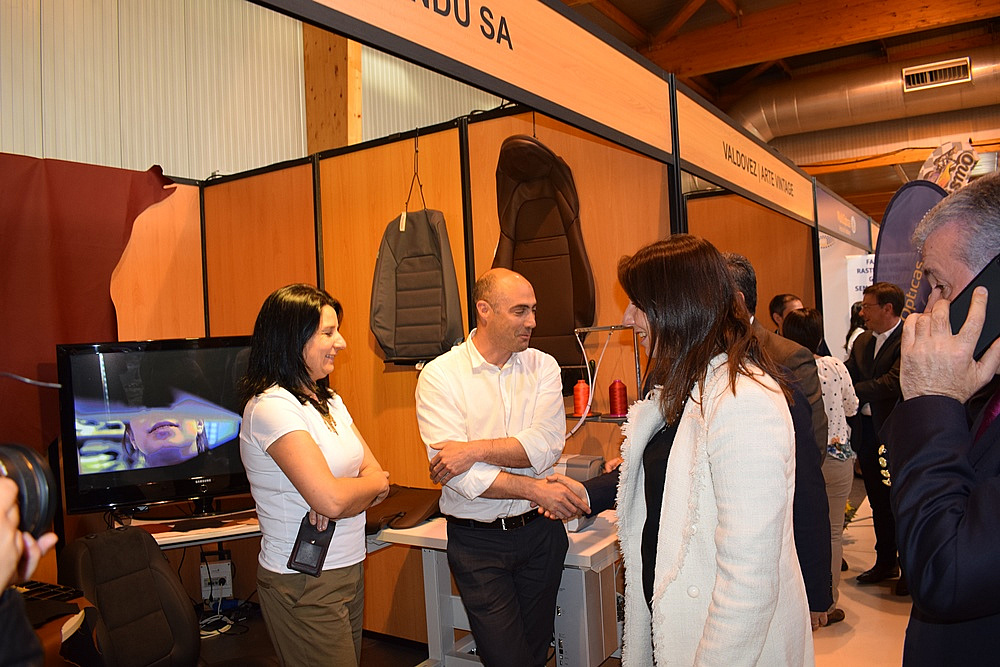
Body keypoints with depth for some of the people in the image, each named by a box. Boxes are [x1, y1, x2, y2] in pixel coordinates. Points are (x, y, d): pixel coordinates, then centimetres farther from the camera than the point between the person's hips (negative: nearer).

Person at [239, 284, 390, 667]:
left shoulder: (329, 400, 10)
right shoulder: (271, 406, -19)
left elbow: (375, 474, 4)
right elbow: (331, 499, -26)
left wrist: (342, 497, -17)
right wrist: (374, 483, -6)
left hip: (348, 572, 8)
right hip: (304, 583, -8)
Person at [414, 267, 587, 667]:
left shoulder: (543, 367, 0)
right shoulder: (439, 376, -10)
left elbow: (546, 446, -15)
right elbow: (459, 475, -18)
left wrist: (475, 449, -23)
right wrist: (537, 490, -18)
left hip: (541, 531, 3)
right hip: (477, 540, -3)